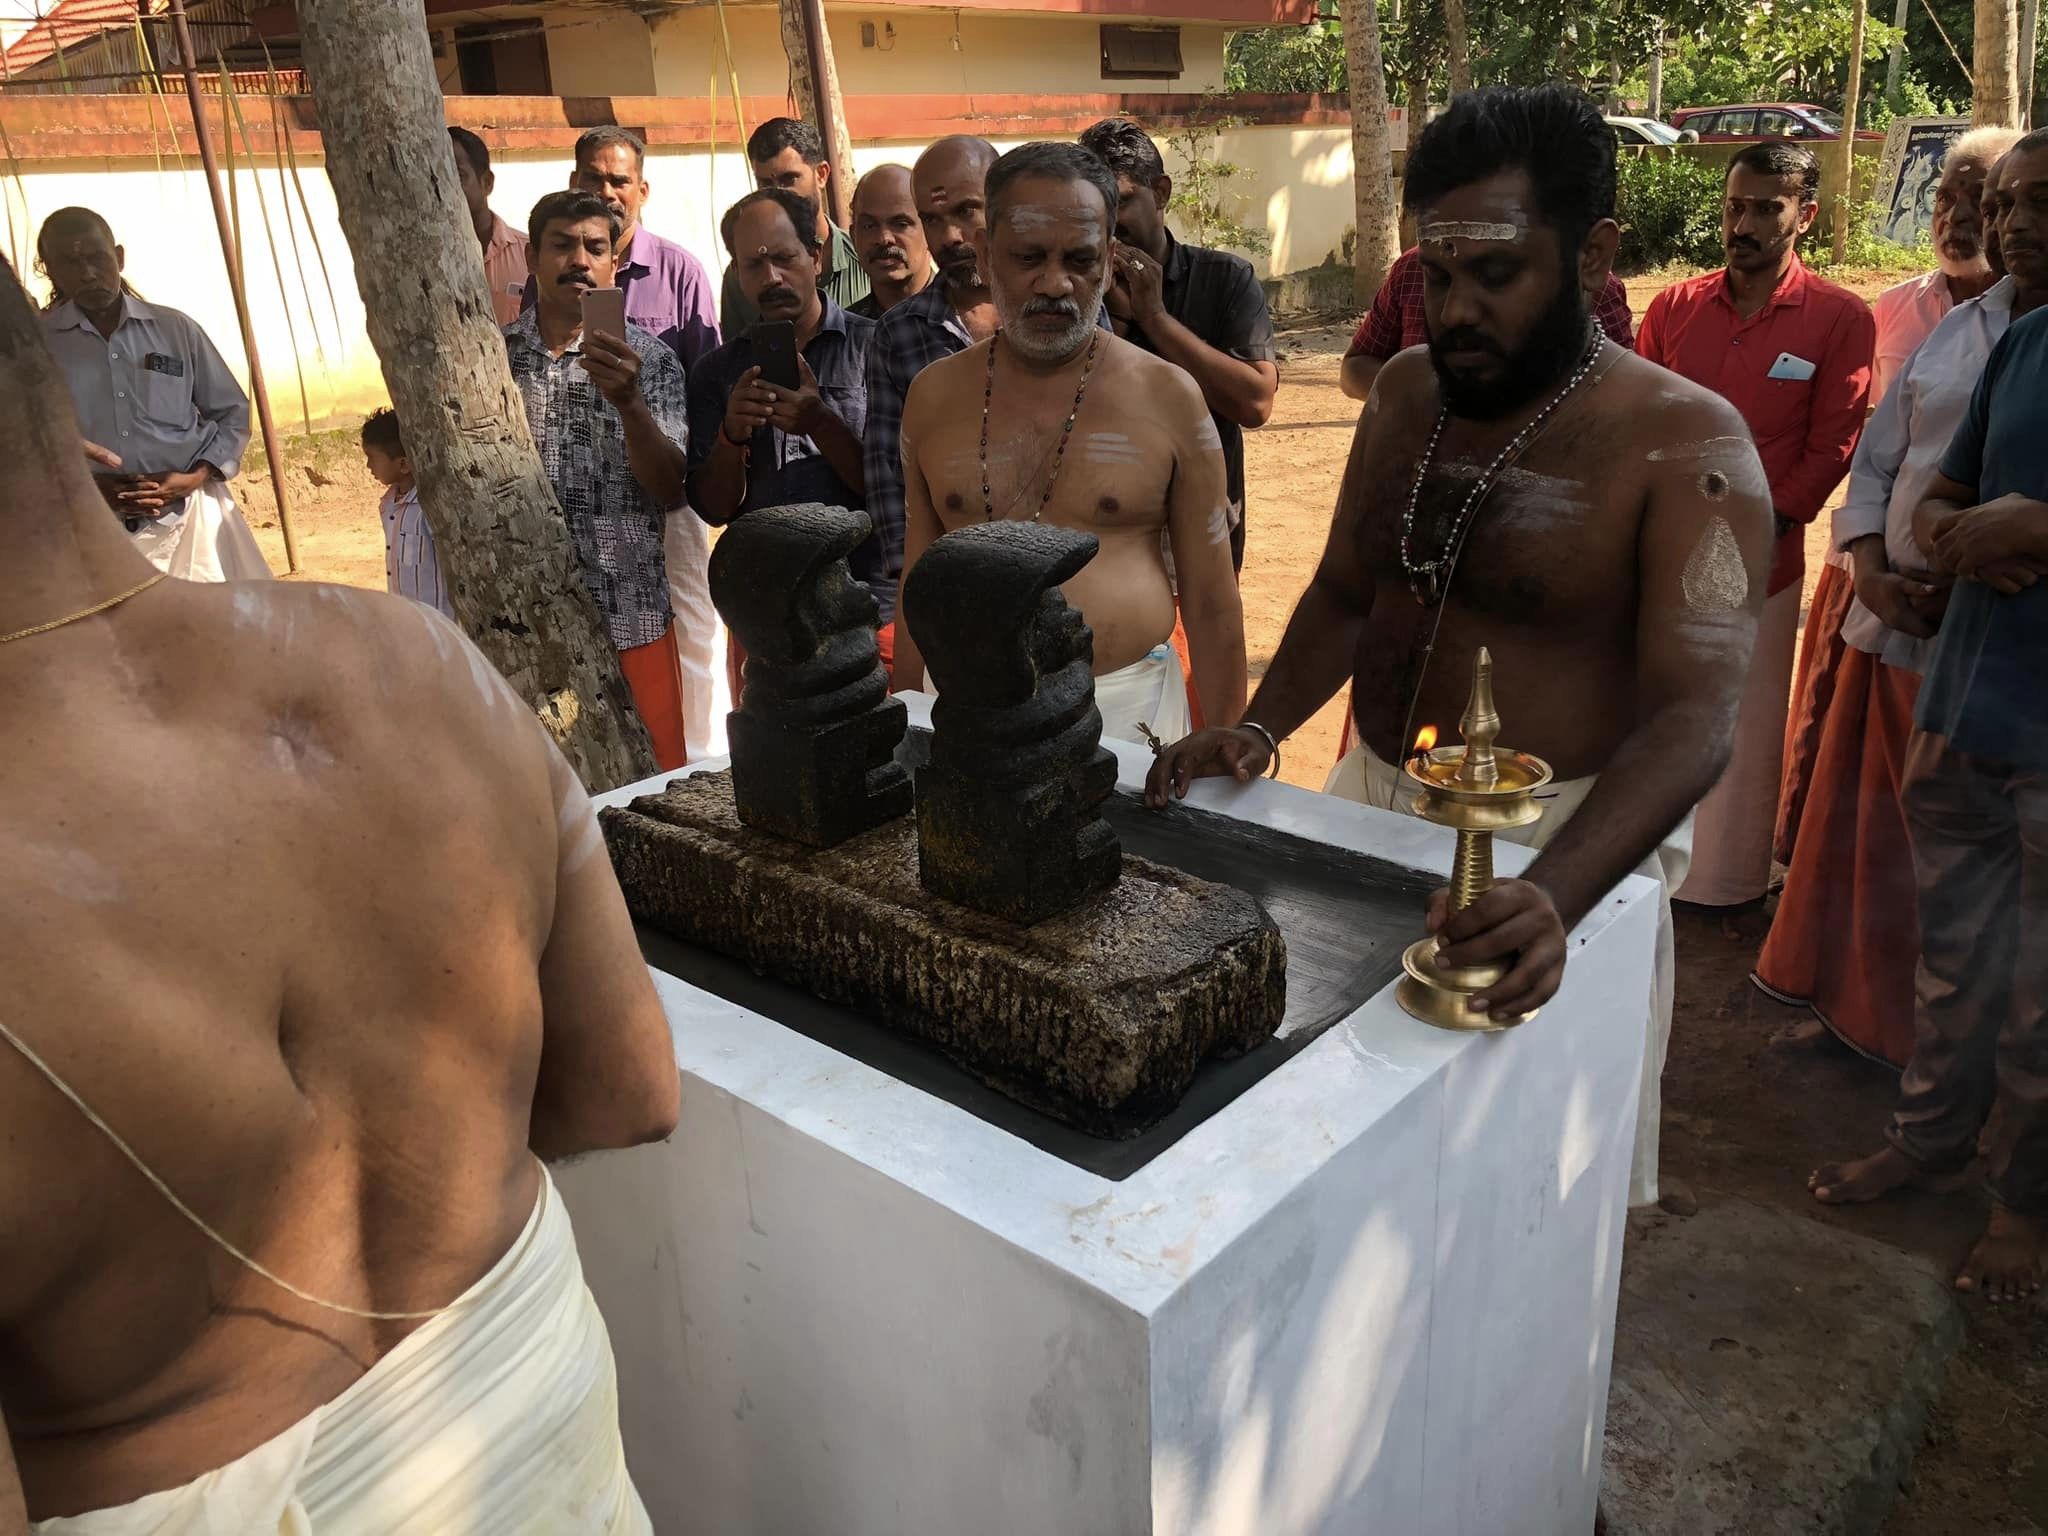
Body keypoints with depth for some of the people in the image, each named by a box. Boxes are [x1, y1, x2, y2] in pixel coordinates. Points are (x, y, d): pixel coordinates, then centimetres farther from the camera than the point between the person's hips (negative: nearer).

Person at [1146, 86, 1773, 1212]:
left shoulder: (1684, 443, -16)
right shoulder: (1405, 391, 3)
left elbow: (1694, 716, -27)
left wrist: (1553, 894, -44)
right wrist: (1260, 729, -7)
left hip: (1560, 843, -5)